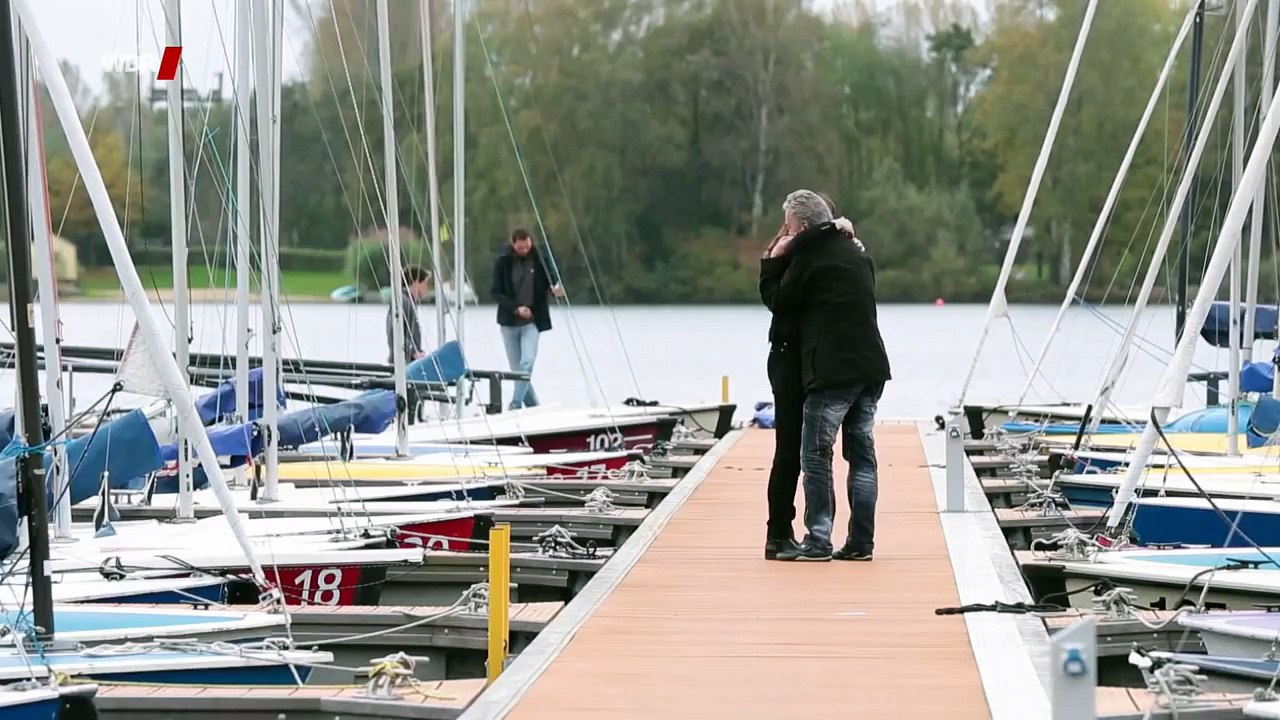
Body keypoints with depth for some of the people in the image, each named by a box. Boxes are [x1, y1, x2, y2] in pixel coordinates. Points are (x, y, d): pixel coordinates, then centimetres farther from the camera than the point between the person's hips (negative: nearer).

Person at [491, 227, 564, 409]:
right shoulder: (503, 262, -4)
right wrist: (515, 308, -18)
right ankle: (533, 406, 13)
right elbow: (495, 291, -5)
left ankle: (515, 405, -20)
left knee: (527, 363, -19)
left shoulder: (538, 260, -2)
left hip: (532, 321, -1)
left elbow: (548, 282, 8)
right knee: (517, 369, 3)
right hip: (509, 322, 1)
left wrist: (556, 289, -16)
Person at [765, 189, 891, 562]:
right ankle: (861, 542, 7)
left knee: (815, 456, -2)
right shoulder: (858, 254, 15)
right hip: (871, 368, 7)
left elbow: (779, 303, -1)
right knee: (862, 454, 8)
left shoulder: (807, 257, -8)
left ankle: (818, 541, -5)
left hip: (831, 372, -7)